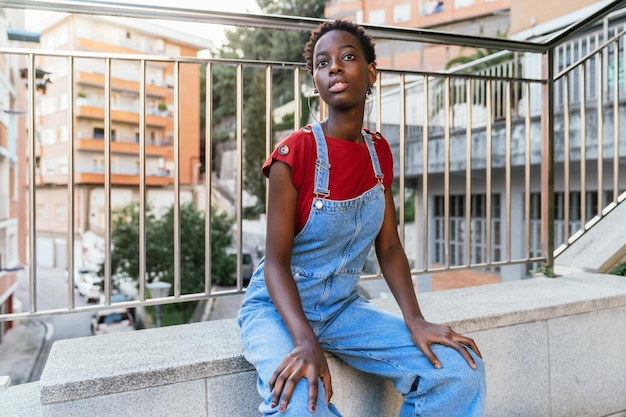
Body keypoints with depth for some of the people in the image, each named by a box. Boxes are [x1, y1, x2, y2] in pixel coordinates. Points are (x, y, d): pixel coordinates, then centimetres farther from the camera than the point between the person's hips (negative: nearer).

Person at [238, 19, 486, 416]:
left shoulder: (379, 152, 1)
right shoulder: (294, 153, -16)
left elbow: (389, 246, 3)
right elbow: (276, 261, -16)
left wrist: (415, 321, -10)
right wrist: (306, 342, -29)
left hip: (345, 306, 5)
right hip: (279, 307, -4)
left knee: (461, 370, -9)